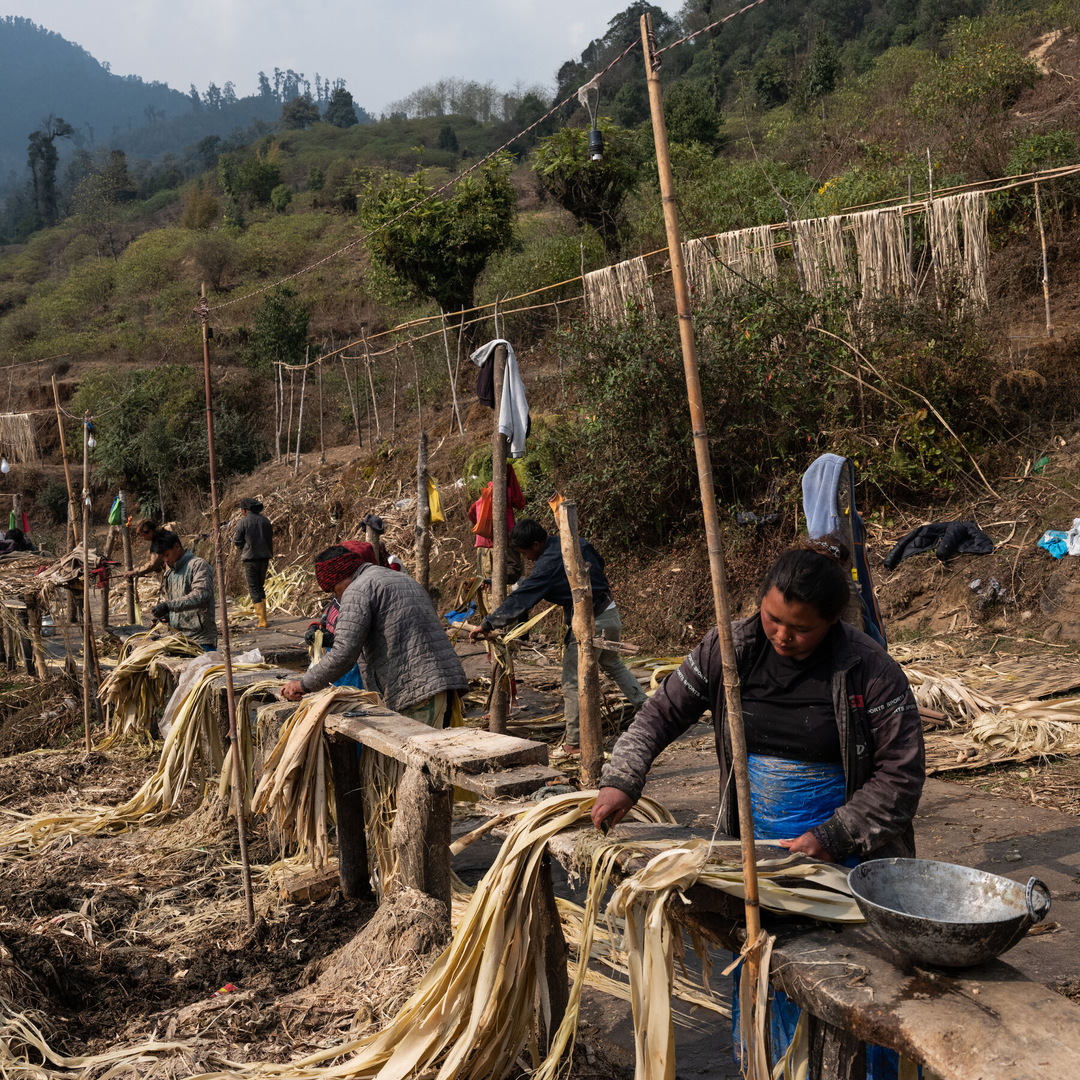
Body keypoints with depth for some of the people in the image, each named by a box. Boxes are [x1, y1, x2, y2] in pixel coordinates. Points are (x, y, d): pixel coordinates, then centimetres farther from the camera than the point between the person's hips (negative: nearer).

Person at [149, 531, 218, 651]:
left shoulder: (198, 564, -7)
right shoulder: (170, 571, 19)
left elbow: (201, 595, -22)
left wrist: (168, 606, -27)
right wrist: (166, 615, 5)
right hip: (179, 638, 7)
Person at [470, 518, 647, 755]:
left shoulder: (546, 567, -17)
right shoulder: (576, 542, 4)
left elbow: (519, 601, -17)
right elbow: (600, 563, 20)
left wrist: (487, 624, -11)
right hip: (610, 612, 9)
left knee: (573, 683, 0)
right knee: (613, 665, 28)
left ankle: (574, 742, 5)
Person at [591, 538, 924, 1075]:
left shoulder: (870, 671, -14)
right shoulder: (731, 649, -5)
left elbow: (901, 773, -11)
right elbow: (662, 712, 3)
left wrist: (833, 837, -17)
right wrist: (621, 780, -8)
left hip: (845, 850, -3)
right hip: (755, 844, 3)